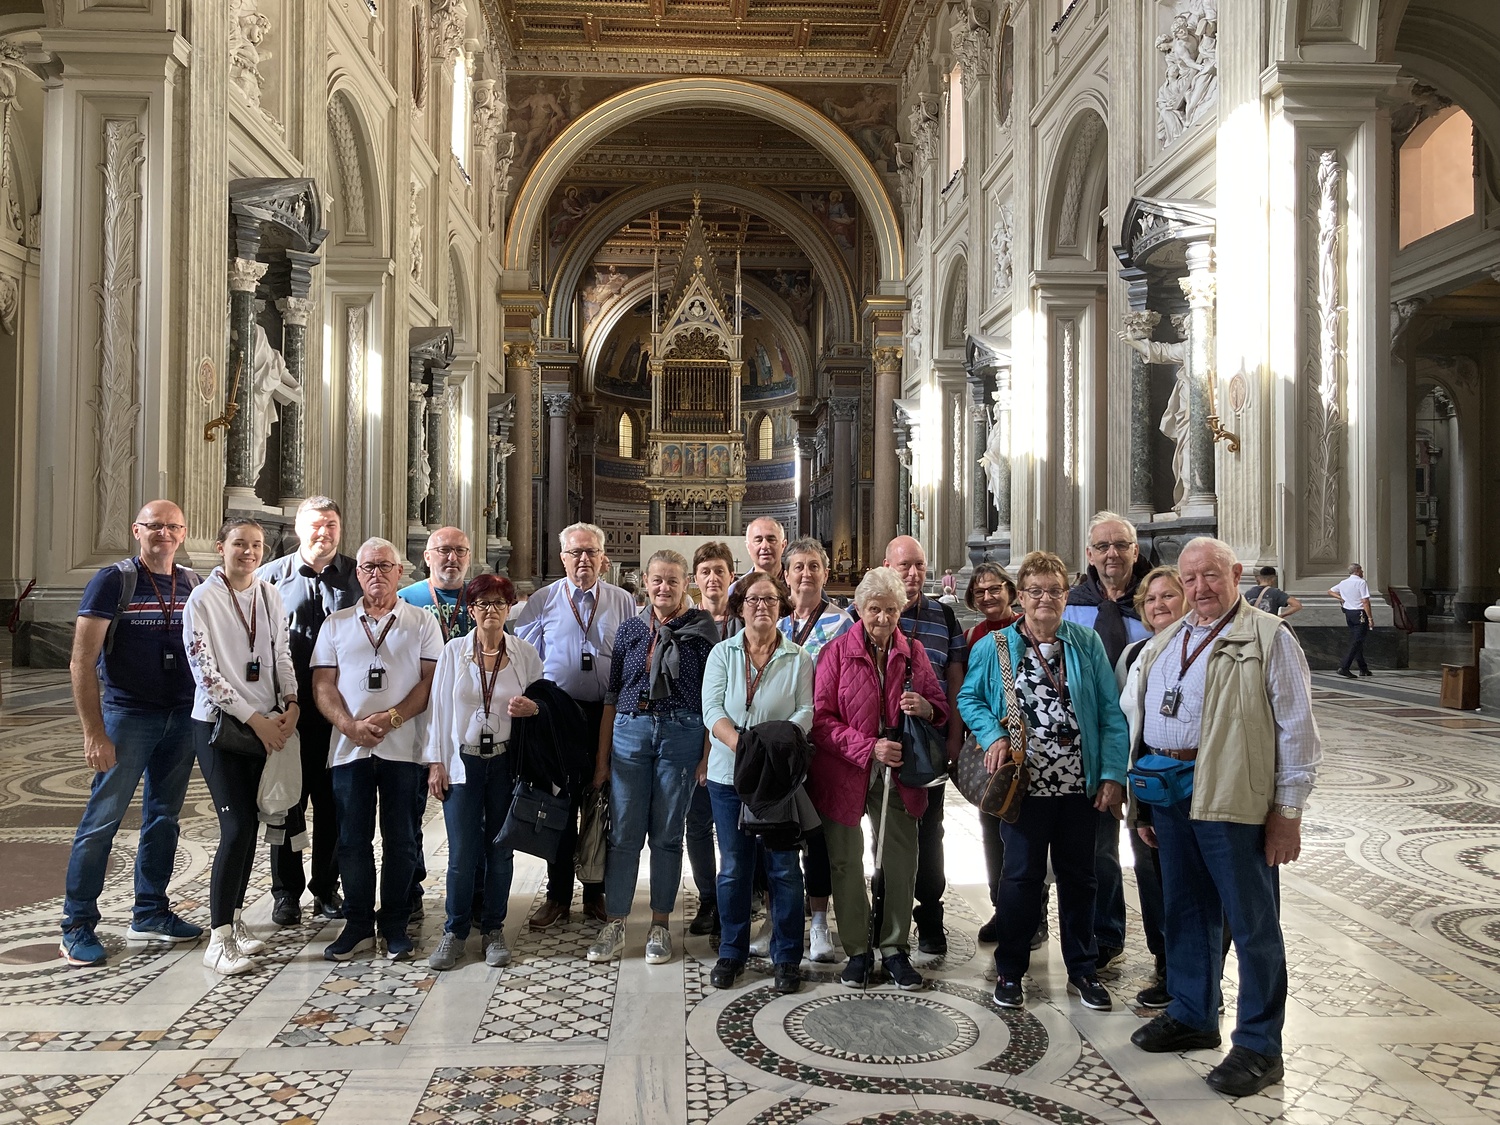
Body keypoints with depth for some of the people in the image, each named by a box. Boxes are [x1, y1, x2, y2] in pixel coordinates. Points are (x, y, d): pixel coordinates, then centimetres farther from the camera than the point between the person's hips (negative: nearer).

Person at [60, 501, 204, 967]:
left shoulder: (193, 585, 7)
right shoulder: (114, 581, -7)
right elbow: (82, 662, -10)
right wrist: (94, 732, -16)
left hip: (182, 717, 5)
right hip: (128, 714, -5)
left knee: (164, 818, 12)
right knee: (102, 818, -2)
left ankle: (150, 914, 24)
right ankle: (77, 926, 10)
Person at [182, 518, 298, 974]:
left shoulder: (269, 594, 7)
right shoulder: (202, 600, -8)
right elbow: (206, 672, -11)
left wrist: (290, 704, -3)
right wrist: (254, 719, -13)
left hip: (267, 723, 5)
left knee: (249, 823, 9)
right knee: (237, 827, -11)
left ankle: (234, 918, 23)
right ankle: (219, 939, -2)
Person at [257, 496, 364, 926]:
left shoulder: (357, 577, 6)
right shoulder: (271, 576, 4)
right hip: (287, 709, 0)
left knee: (333, 802, 8)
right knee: (287, 801, 8)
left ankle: (326, 890, 22)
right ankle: (286, 891, 21)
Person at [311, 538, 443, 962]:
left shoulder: (422, 622, 7)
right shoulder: (336, 624, 13)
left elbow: (432, 680, -2)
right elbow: (322, 685, 6)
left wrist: (391, 718, -14)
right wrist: (351, 726, -10)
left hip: (403, 747, -2)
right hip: (349, 748, 2)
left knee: (400, 840, 4)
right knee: (353, 840, 6)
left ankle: (395, 925, 15)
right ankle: (358, 924, 18)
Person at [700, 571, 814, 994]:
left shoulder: (798, 658, 4)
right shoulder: (722, 653, 7)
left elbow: (806, 712, -4)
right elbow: (711, 709, -4)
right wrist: (740, 743, -21)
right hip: (729, 774, 1)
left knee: (784, 867, 3)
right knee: (734, 867, 9)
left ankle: (787, 958, 16)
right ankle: (731, 953, 22)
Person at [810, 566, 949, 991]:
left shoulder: (913, 653, 5)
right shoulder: (837, 652, -4)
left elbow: (941, 708, 11)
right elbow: (820, 719, -8)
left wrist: (926, 708, -13)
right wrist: (869, 746, -18)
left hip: (897, 777, 2)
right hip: (843, 774, -2)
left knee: (902, 864, 4)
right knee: (846, 864, 8)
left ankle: (895, 949, 22)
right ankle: (857, 950, 24)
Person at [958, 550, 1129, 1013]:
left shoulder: (1088, 643, 2)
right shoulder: (995, 646, 1)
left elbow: (1111, 714, 1)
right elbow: (968, 698, 8)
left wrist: (1113, 774, -6)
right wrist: (993, 736, -10)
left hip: (1081, 785, 2)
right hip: (1025, 783, -1)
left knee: (1078, 875, 12)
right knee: (1022, 875, 5)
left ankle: (1082, 970, 29)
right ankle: (1010, 971, 22)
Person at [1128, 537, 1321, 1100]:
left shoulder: (1269, 638, -5)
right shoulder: (1162, 644, 15)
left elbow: (1296, 728, -8)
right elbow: (1143, 720, 19)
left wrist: (1288, 809, -11)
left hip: (1234, 800, -6)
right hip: (1170, 795, 7)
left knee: (1253, 923, 3)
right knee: (1185, 911, 17)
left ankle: (1259, 1048, 15)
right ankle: (1192, 1016, 33)